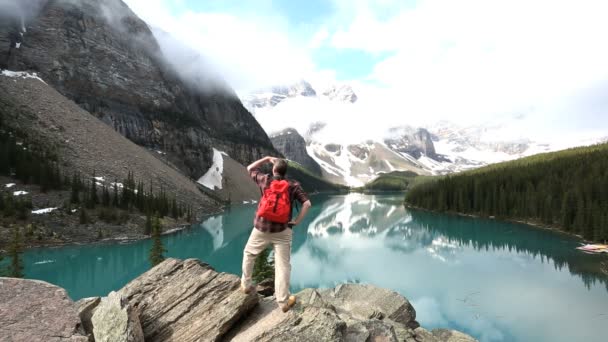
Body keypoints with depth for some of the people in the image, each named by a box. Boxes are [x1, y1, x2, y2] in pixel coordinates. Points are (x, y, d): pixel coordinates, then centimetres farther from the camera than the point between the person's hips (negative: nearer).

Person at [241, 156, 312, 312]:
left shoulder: (265, 180, 1)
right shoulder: (293, 185, 0)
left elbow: (250, 168, 18)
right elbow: (307, 203, -9)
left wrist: (267, 158, 23)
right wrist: (297, 221, -3)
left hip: (261, 228, 1)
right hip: (282, 230, 0)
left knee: (249, 254, 26)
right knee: (283, 265, 5)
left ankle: (246, 285, 37)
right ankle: (283, 302, 9)